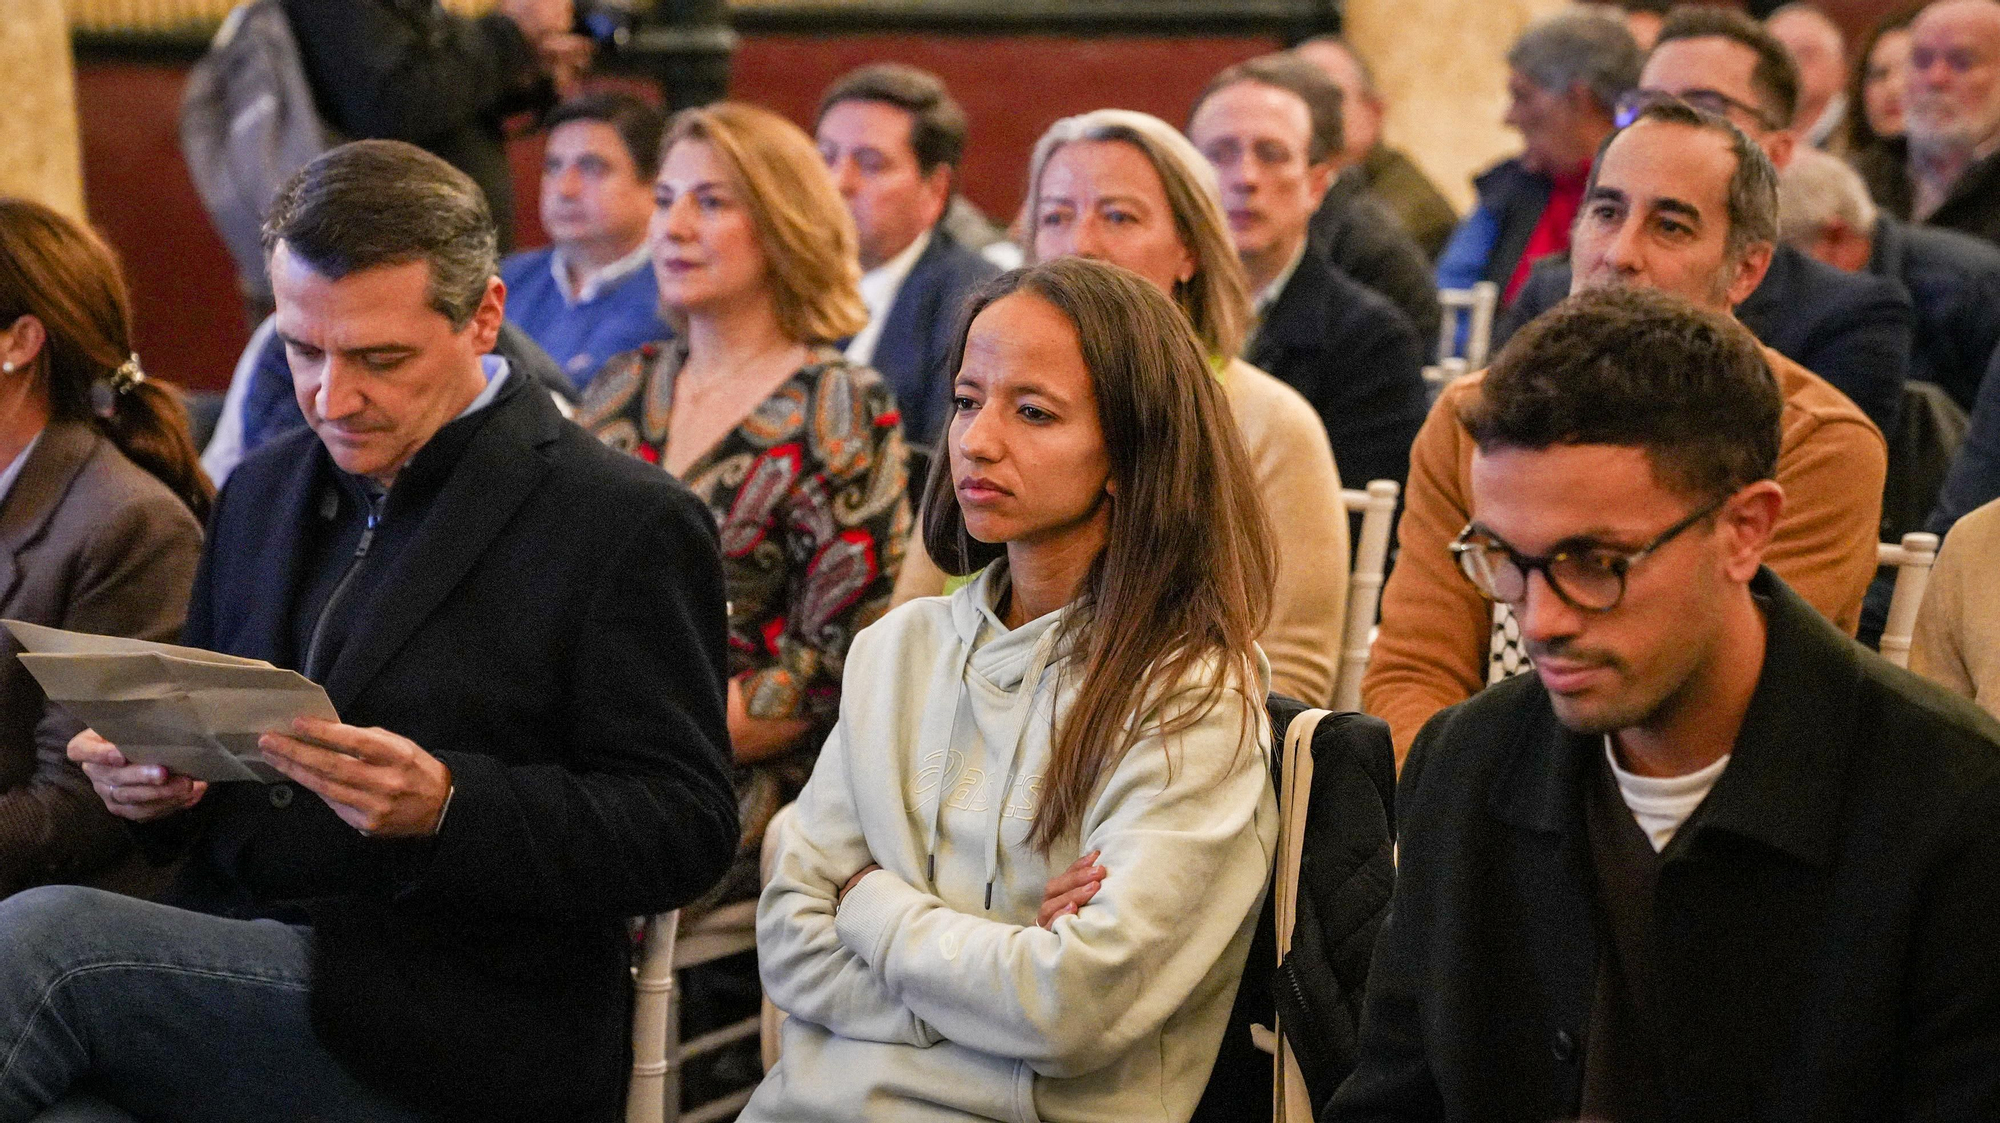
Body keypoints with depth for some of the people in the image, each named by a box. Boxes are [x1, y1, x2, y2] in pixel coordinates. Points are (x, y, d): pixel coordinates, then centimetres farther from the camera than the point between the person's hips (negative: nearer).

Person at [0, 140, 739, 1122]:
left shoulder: (629, 525, -4)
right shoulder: (261, 492, 18)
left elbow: (684, 832, -8)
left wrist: (443, 804, -23)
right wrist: (154, 779, 1)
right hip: (239, 975, 6)